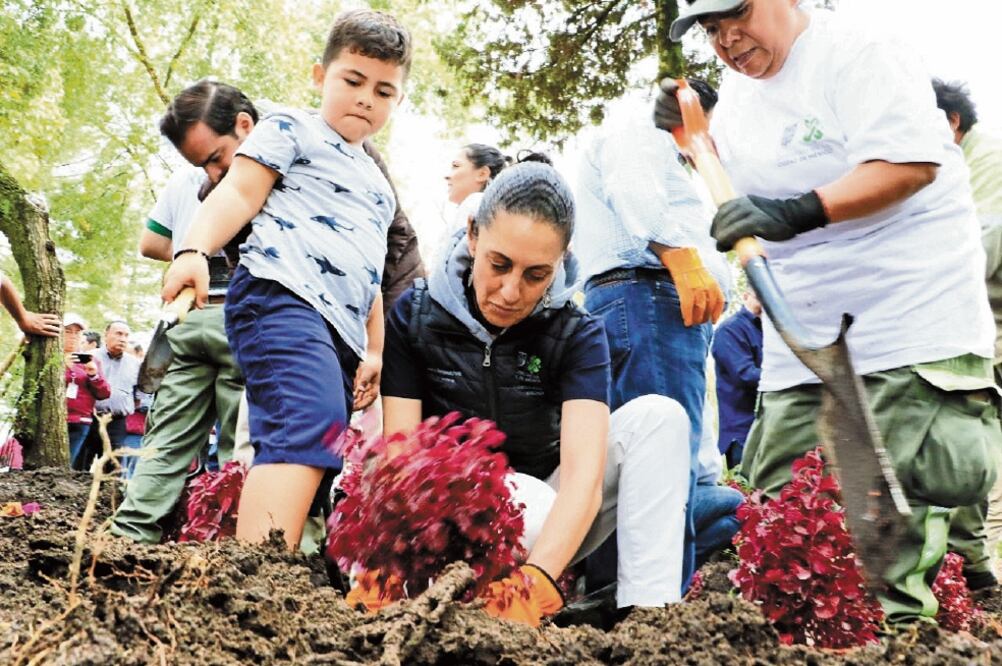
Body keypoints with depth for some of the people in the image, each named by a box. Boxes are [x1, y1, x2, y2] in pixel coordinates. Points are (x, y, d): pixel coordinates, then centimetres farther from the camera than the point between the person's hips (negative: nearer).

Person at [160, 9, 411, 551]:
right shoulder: (292, 129, 11)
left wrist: (374, 349, 22)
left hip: (341, 326, 9)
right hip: (281, 298, -9)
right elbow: (239, 194, -3)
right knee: (312, 423, -31)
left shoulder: (375, 182, 33)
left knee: (325, 457, 1)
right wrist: (194, 249, -21)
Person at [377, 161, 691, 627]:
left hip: (551, 535, 2)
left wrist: (535, 583, -43)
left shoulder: (578, 336, -11)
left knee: (657, 417, -21)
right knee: (531, 502, -35)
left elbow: (584, 472, -25)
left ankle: (649, 616, -28)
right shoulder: (414, 316, -9)